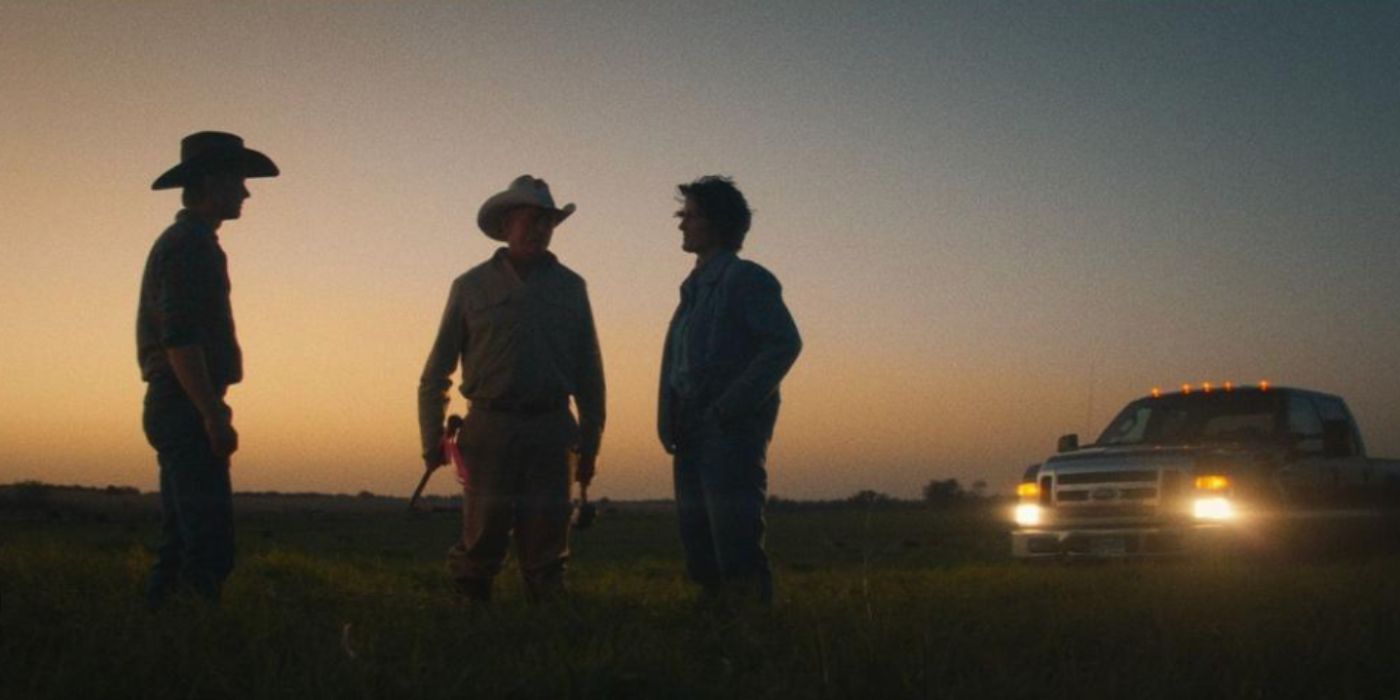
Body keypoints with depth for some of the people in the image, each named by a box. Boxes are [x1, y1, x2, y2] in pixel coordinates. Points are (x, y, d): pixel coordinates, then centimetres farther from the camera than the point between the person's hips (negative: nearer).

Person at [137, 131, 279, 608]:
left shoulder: (182, 242, 21)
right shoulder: (190, 243, -11)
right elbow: (179, 338, -20)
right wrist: (214, 415, -22)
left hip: (174, 410, 11)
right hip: (188, 411, -11)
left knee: (180, 545, 12)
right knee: (209, 546, -13)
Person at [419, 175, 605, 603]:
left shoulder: (569, 287, 11)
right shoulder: (472, 287, 7)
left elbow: (589, 370, 14)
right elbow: (437, 368, 7)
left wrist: (590, 441, 9)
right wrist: (432, 438, 1)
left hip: (551, 430, 2)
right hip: (490, 427, -1)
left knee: (546, 537, 3)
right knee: (484, 533, -3)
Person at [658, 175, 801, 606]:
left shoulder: (745, 279, -6)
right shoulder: (694, 287, 19)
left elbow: (784, 344, -15)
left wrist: (732, 405, -18)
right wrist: (669, 423, 10)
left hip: (732, 430, -8)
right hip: (693, 434, 9)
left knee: (735, 540, -10)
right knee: (697, 537, 10)